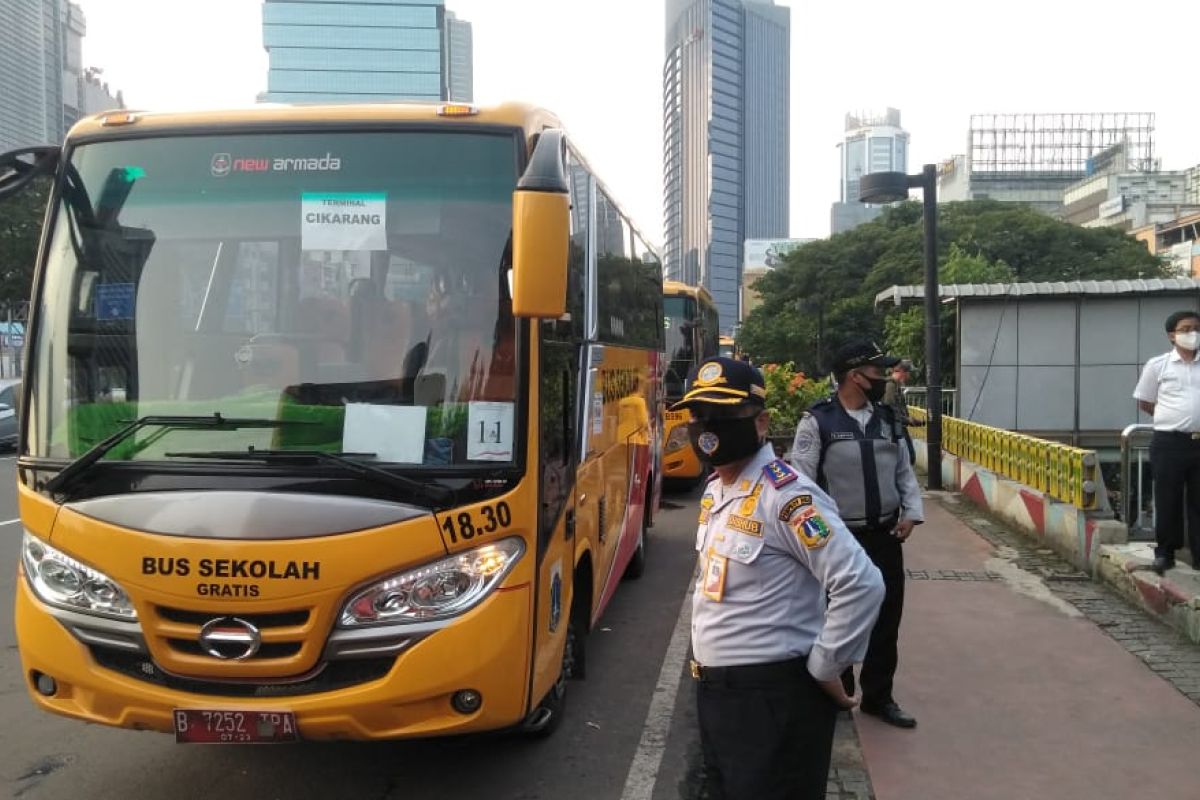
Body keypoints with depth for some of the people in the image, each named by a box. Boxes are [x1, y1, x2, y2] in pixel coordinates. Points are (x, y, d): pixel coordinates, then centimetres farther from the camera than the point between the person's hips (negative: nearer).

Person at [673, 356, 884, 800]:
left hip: (774, 694, -9)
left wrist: (822, 668, -17)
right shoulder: (715, 489, 7)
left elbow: (862, 585, -26)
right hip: (715, 689, 9)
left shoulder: (785, 496, -21)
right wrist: (709, 675, 15)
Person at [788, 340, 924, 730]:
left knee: (886, 619, 12)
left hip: (885, 536, 5)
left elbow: (904, 471, 14)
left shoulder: (888, 419, 7)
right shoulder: (817, 421, -12)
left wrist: (911, 512, 0)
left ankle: (878, 697, 29)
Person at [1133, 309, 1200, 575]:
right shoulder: (1158, 365, 1)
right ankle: (1164, 552, 15)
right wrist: (1173, 418, 6)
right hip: (1169, 443, -2)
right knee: (1167, 500, 4)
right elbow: (1144, 402, 9)